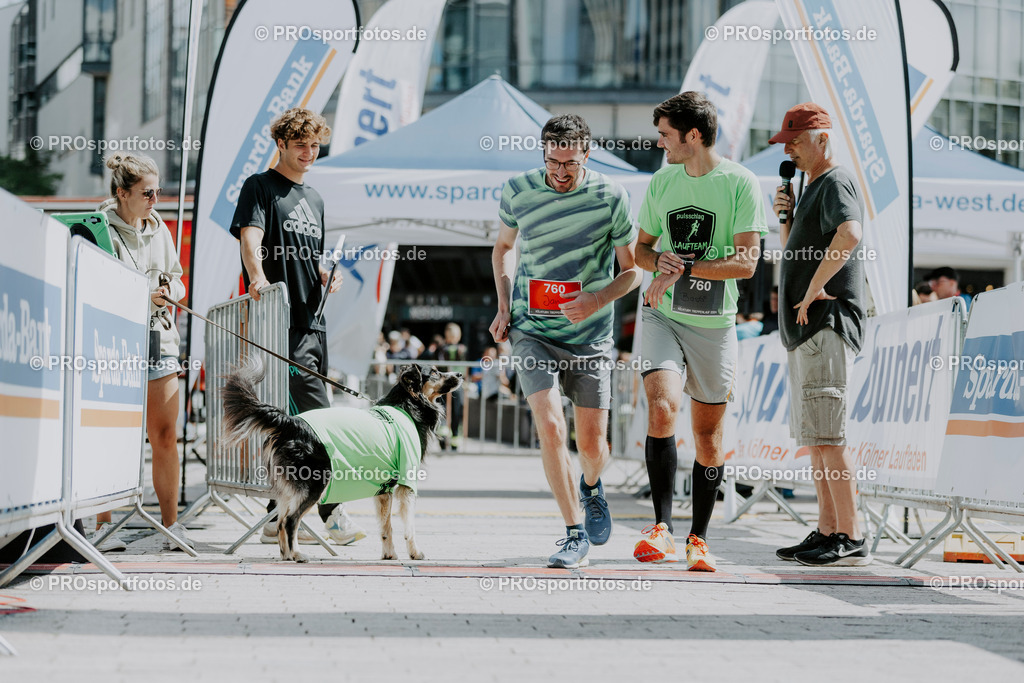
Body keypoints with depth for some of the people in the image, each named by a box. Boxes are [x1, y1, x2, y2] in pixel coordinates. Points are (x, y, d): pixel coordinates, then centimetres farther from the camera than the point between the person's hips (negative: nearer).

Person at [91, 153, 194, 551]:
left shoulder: (158, 228, 13)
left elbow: (176, 279, 20)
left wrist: (170, 291, -3)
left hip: (158, 340, 5)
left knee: (165, 436, 2)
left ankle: (170, 522, 8)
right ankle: (102, 526, 5)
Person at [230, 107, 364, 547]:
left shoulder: (314, 199, 23)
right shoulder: (260, 187, 0)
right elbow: (250, 236, -16)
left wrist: (325, 276, 6)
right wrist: (258, 276, -36)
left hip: (312, 321, 8)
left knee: (294, 421, 7)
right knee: (317, 416, -14)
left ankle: (277, 518, 12)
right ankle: (332, 513, -14)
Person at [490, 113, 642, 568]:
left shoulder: (610, 197, -7)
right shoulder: (517, 191, -2)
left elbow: (633, 270, 1)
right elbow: (504, 246, 17)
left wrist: (599, 299, -18)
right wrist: (504, 305, 5)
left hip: (590, 336, 0)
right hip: (532, 331, 0)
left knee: (592, 444, 5)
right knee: (551, 428, -17)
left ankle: (592, 489, 41)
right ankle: (575, 535, -8)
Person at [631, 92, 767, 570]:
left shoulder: (741, 184, -6)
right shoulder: (661, 183, 7)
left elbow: (746, 263, -12)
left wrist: (683, 269, -19)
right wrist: (660, 259, -6)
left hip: (714, 321, -2)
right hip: (660, 315, 2)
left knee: (708, 433, 5)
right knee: (662, 406, -21)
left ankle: (699, 538, 20)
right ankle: (662, 527, -16)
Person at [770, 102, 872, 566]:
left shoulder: (836, 183, -8)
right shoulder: (810, 188, 22)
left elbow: (850, 235, -29)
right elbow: (795, 256, 30)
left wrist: (814, 290, -22)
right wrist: (786, 218, 12)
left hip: (827, 323, -11)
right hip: (806, 327, 11)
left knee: (827, 436, -14)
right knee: (814, 438, 11)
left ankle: (851, 539, -14)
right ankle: (827, 532, 14)